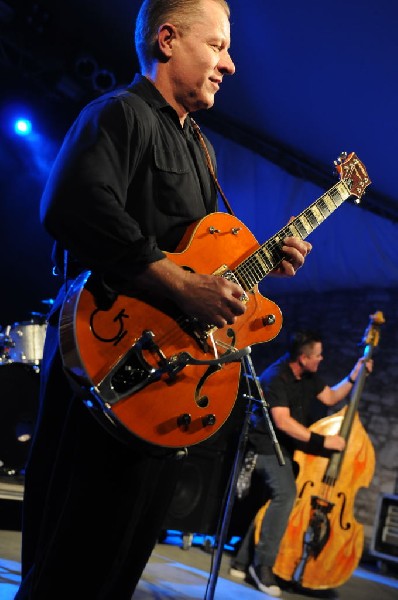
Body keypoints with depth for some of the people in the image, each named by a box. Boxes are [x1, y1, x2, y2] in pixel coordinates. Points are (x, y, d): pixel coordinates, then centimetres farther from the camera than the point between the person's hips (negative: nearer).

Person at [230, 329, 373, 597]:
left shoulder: (309, 376, 4)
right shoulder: (275, 377, -22)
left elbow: (330, 397, 18)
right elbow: (283, 422, -29)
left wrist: (354, 376, 5)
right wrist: (322, 441, -29)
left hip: (287, 449, 9)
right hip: (267, 449, -9)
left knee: (275, 501, 12)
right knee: (286, 494, -29)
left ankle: (242, 562, 23)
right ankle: (263, 563, -19)